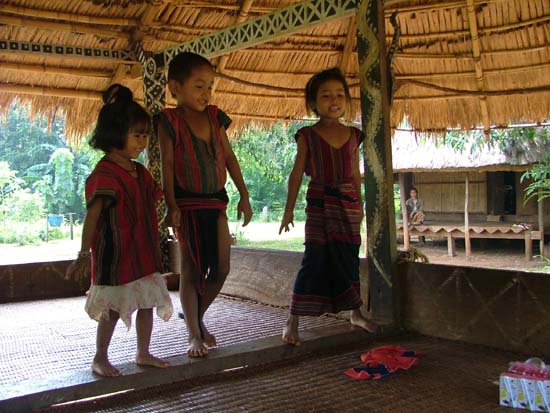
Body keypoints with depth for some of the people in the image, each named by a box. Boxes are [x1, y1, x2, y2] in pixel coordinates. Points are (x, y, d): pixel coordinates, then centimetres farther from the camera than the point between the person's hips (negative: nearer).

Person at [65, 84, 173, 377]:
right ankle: (100, 358, 20)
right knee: (113, 308, 2)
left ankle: (143, 353, 28)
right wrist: (84, 253, -29)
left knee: (148, 302, 13)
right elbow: (93, 214, -24)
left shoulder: (140, 172, 10)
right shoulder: (104, 174, -17)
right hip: (115, 254, -8)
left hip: (143, 252, 8)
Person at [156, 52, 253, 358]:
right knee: (192, 269, 1)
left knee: (221, 268, 5)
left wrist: (244, 195, 9)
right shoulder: (170, 121, -6)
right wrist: (171, 206, -17)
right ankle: (193, 335, 13)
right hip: (187, 203, -5)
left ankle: (197, 316, 29)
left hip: (216, 200, 5)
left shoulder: (214, 117, 8)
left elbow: (229, 157, 11)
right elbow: (167, 164, -9)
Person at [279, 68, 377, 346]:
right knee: (315, 258, -9)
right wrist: (289, 209, -5)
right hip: (320, 202, -4)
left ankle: (355, 313, 28)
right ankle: (292, 320, -3)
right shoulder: (308, 135, -1)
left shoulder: (353, 135, 8)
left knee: (349, 258, 11)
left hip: (348, 203, 4)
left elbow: (356, 173, 14)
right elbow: (297, 173, -2)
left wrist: (359, 204, 16)